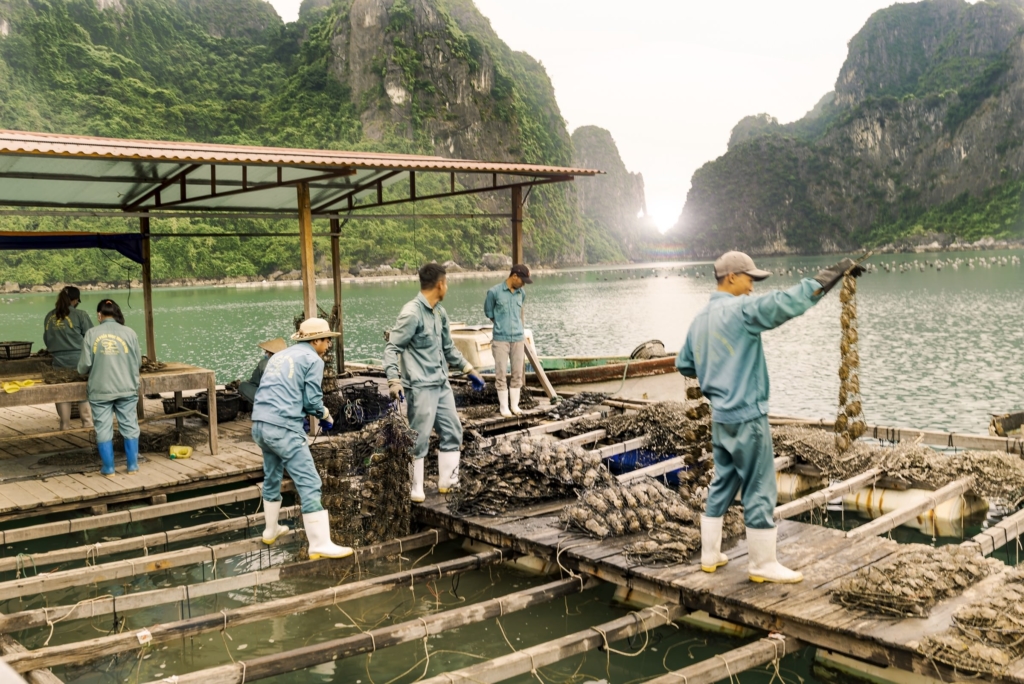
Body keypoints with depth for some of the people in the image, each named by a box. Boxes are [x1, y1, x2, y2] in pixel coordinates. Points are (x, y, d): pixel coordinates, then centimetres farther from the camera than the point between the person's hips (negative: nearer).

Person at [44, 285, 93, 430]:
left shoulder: (50, 316, 5)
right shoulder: (80, 315, -9)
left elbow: (46, 339, 14)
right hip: (78, 361, -4)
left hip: (58, 362, 4)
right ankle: (88, 424, 6)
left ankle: (65, 426, 15)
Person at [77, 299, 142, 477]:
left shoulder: (92, 334, -5)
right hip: (126, 388, 1)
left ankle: (108, 468, 14)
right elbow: (138, 361, 2)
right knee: (129, 426, 11)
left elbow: (84, 366, -5)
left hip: (100, 390, -1)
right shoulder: (129, 332, -4)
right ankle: (133, 465, 16)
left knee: (103, 428, 8)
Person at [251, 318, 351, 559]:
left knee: (272, 478, 26)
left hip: (260, 424, 9)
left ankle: (271, 530, 41)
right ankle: (320, 544, -10)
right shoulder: (313, 359, 0)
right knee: (309, 484, -7)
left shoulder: (280, 356, 23)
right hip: (284, 428, -8)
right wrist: (326, 415, 15)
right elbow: (312, 400, -5)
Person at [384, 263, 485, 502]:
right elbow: (392, 348, -16)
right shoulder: (412, 313, -14)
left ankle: (447, 481, 25)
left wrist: (469, 370, 24)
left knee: (453, 432, 13)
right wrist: (394, 380, -26)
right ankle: (414, 489, 11)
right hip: (421, 387, -9)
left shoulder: (440, 313, 12)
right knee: (419, 439, -2)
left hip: (442, 384, 9)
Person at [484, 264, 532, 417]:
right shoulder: (494, 292, -9)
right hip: (500, 339, -4)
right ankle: (503, 406, 11)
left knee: (517, 374, 8)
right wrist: (501, 325, 8)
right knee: (501, 374, 1)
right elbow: (489, 312, 4)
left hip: (518, 338, 4)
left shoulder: (522, 293, 4)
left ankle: (514, 404, 18)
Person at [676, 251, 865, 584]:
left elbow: (684, 364, 18)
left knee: (722, 485, 17)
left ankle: (710, 554, 23)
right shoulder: (740, 309, -15)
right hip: (747, 417, -8)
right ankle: (763, 564, 9)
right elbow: (786, 302, -27)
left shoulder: (700, 319, 9)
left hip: (720, 417, 8)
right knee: (760, 491, 1)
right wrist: (836, 272, -23)